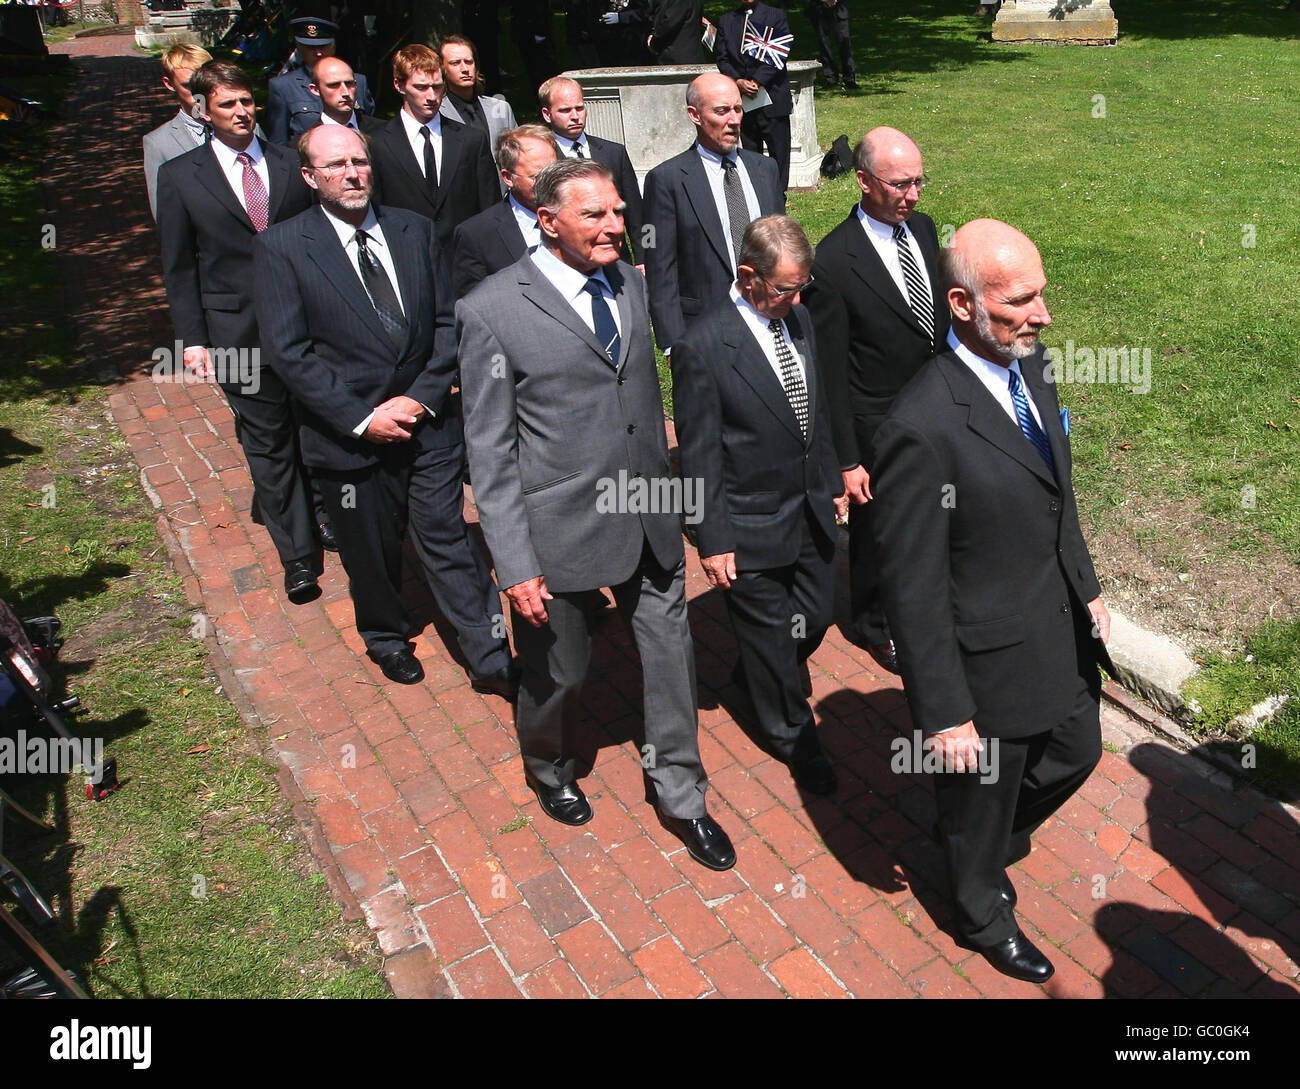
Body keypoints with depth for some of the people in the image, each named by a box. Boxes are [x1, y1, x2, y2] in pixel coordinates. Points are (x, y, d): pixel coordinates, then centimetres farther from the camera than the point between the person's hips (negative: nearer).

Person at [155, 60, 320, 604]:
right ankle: (298, 558, 12)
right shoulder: (179, 176, 3)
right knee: (268, 446, 4)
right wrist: (193, 339, -2)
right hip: (239, 332, -1)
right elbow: (178, 266, 4)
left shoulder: (289, 164, 7)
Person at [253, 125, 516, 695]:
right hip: (348, 434, -1)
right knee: (370, 552, 15)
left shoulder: (415, 230, 4)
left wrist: (422, 398, -10)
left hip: (427, 420, 2)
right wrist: (361, 419, -16)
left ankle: (491, 659, 16)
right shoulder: (280, 248, -7)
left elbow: (448, 323, 3)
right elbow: (289, 352, -11)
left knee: (449, 539, 5)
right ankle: (387, 637, 42)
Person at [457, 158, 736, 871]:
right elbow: (490, 450, -13)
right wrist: (514, 563, -15)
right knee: (558, 671, 15)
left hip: (650, 517, 5)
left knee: (671, 653, 14)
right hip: (563, 527, -5)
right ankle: (550, 772, 47)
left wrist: (666, 485, 16)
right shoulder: (492, 310, -14)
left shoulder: (628, 281, 4)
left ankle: (679, 796, 36)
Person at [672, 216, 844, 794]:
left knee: (815, 615, 19)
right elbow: (700, 456, -17)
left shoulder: (797, 319, 0)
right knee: (770, 632, 12)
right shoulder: (702, 346, -22)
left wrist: (832, 482, 16)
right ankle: (793, 735, 37)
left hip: (810, 510, 7)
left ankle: (755, 677, 50)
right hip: (752, 526, -7)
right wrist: (713, 539, -14)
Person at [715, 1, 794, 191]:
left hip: (773, 98, -2)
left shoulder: (777, 16, 3)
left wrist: (757, 81, -15)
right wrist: (738, 81, -11)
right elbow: (722, 59, 6)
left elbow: (778, 56, -6)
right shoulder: (726, 21, 12)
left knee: (779, 153, -1)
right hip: (743, 100, 2)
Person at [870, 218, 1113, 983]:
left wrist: (1087, 590, 15)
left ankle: (990, 839, 58)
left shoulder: (1031, 366, -3)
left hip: (1062, 633, 8)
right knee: (982, 801, 19)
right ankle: (986, 915, 50)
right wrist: (944, 712, -20)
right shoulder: (923, 426, -31)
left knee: (1076, 754, 28)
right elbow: (914, 589, -25)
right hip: (991, 661, -8)